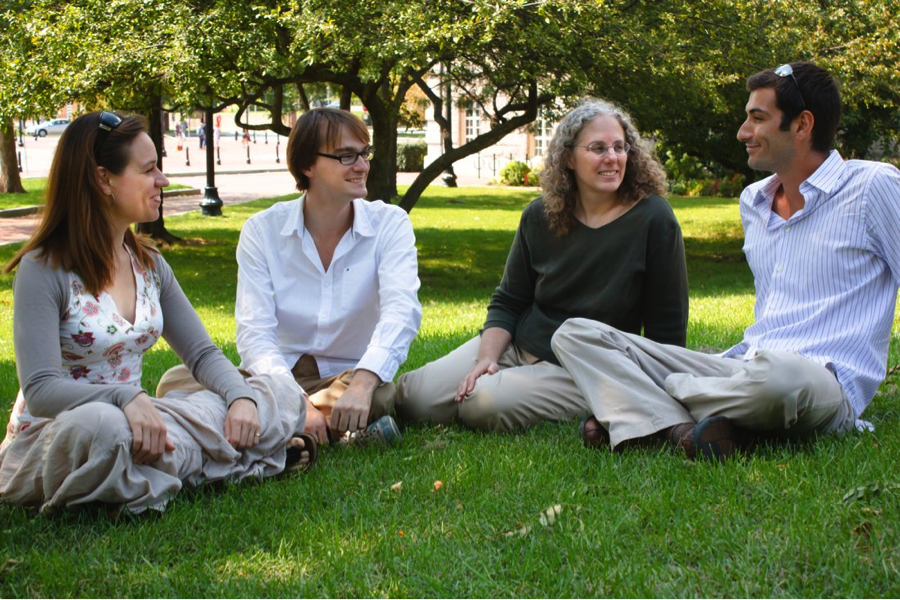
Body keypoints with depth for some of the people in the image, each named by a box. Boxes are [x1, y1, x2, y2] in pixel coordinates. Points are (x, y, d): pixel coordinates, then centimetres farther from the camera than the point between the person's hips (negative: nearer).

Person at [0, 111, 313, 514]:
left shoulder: (149, 265, 9)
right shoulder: (44, 270, -12)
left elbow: (202, 354, 9)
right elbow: (40, 390, -21)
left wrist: (241, 397, -13)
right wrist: (127, 399, -39)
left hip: (138, 425, 6)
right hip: (51, 438, -5)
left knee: (282, 392, -5)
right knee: (102, 424, -43)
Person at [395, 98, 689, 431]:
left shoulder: (653, 220, -11)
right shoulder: (540, 216, 2)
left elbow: (667, 330, -7)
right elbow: (507, 302, 7)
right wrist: (486, 358, -10)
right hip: (516, 345, 4)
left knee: (484, 405, -29)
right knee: (415, 400, -12)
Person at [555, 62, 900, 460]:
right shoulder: (753, 202, 19)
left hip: (825, 386, -6)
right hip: (743, 367, 7)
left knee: (775, 375, -45)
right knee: (576, 334, -4)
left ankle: (639, 406, -16)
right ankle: (682, 430, -28)